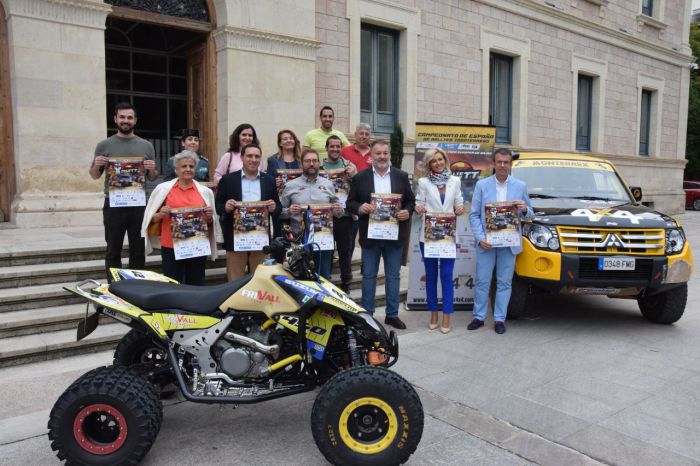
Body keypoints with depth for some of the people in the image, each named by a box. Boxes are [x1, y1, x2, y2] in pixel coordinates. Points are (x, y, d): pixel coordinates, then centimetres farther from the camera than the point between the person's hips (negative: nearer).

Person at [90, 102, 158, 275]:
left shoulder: (146, 146, 8)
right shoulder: (104, 146, 5)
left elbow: (153, 178, 12)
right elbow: (94, 176, 11)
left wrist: (152, 170, -9)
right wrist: (96, 165, -10)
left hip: (139, 204, 1)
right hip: (113, 205, -1)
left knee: (138, 252, 7)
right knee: (113, 251, 5)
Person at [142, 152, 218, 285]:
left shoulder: (205, 191, 7)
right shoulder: (163, 188, 3)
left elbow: (210, 223, 15)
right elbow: (152, 219, 7)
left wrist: (209, 217, -7)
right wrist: (160, 215, -13)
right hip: (171, 247, -1)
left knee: (196, 285, 9)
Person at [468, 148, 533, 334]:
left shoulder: (521, 186, 6)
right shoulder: (482, 185, 3)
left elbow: (529, 214, 11)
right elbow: (474, 214, 1)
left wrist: (525, 210, -14)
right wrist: (480, 238, -11)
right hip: (486, 242, -1)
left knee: (504, 282, 6)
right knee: (482, 281, 4)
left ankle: (500, 319, 16)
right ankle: (479, 317, 16)